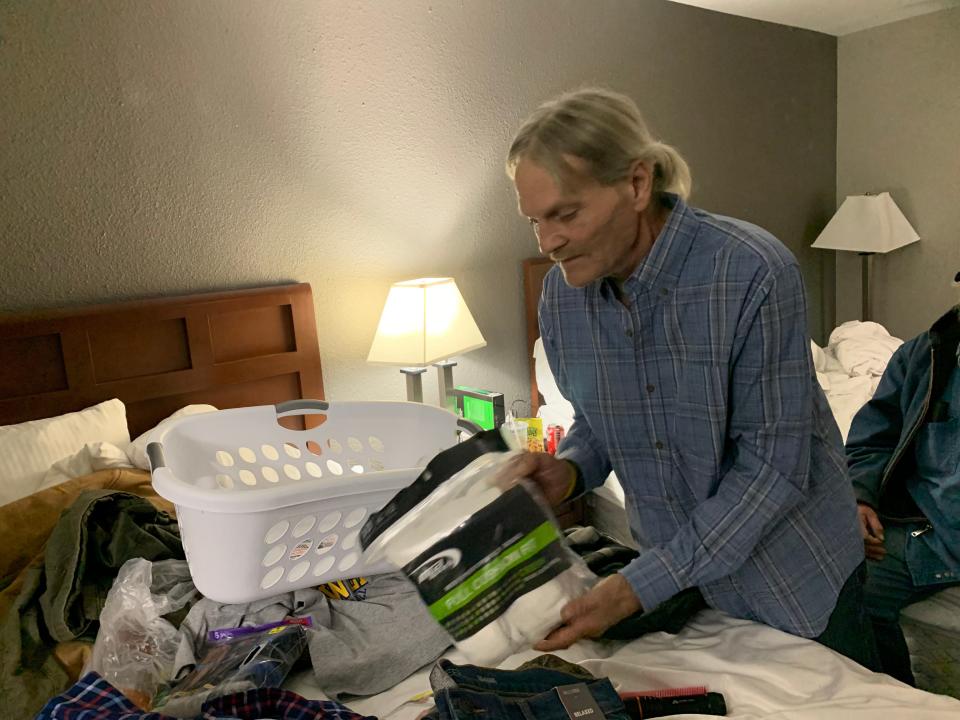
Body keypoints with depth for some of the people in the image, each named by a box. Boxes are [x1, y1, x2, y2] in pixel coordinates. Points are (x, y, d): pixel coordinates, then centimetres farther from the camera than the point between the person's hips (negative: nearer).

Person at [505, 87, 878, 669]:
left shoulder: (754, 272, -28)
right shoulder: (561, 293, -10)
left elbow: (772, 467, -25)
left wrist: (640, 587, -27)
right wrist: (568, 472, -19)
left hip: (795, 576, -3)